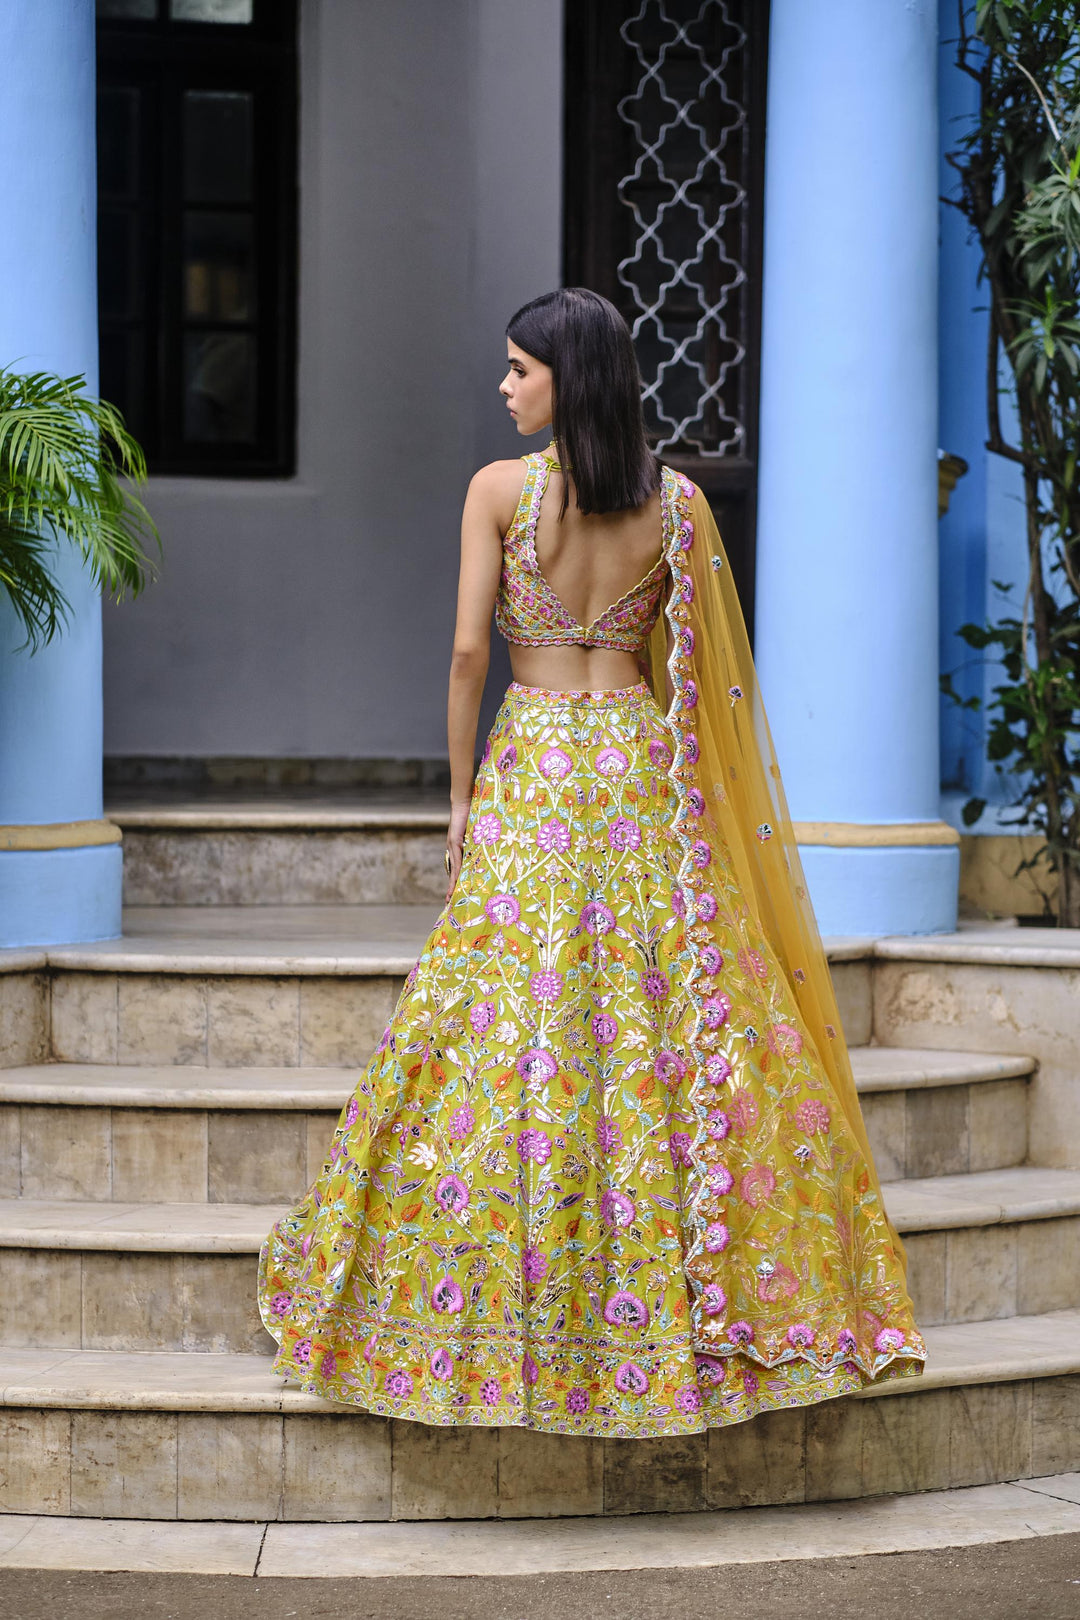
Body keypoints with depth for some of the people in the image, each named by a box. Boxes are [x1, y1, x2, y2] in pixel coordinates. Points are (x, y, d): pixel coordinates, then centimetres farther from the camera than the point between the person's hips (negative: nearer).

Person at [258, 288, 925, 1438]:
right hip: (644, 772, 3)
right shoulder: (678, 501, 3)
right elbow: (696, 663, 7)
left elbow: (468, 650, -7)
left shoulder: (500, 488, -6)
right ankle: (692, 1298, 10)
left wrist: (461, 790, 2)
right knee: (664, 1011, 6)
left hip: (534, 763, -3)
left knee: (502, 1020, 1)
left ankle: (492, 1311, 6)